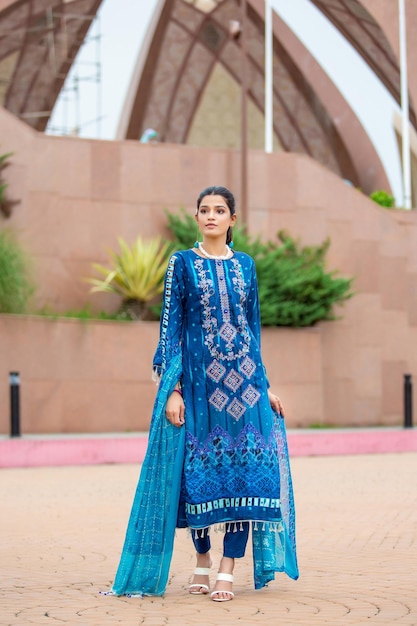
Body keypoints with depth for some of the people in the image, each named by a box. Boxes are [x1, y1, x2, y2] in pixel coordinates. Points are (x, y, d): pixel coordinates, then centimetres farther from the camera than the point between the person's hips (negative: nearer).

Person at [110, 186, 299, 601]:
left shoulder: (244, 265, 11)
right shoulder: (182, 264, 2)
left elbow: (253, 327, 15)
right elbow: (170, 329, -2)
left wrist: (264, 386, 10)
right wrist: (173, 390, -10)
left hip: (243, 379, 3)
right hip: (198, 378, -2)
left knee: (246, 470, -5)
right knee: (197, 471, 1)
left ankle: (228, 569, -1)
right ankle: (202, 560, 18)